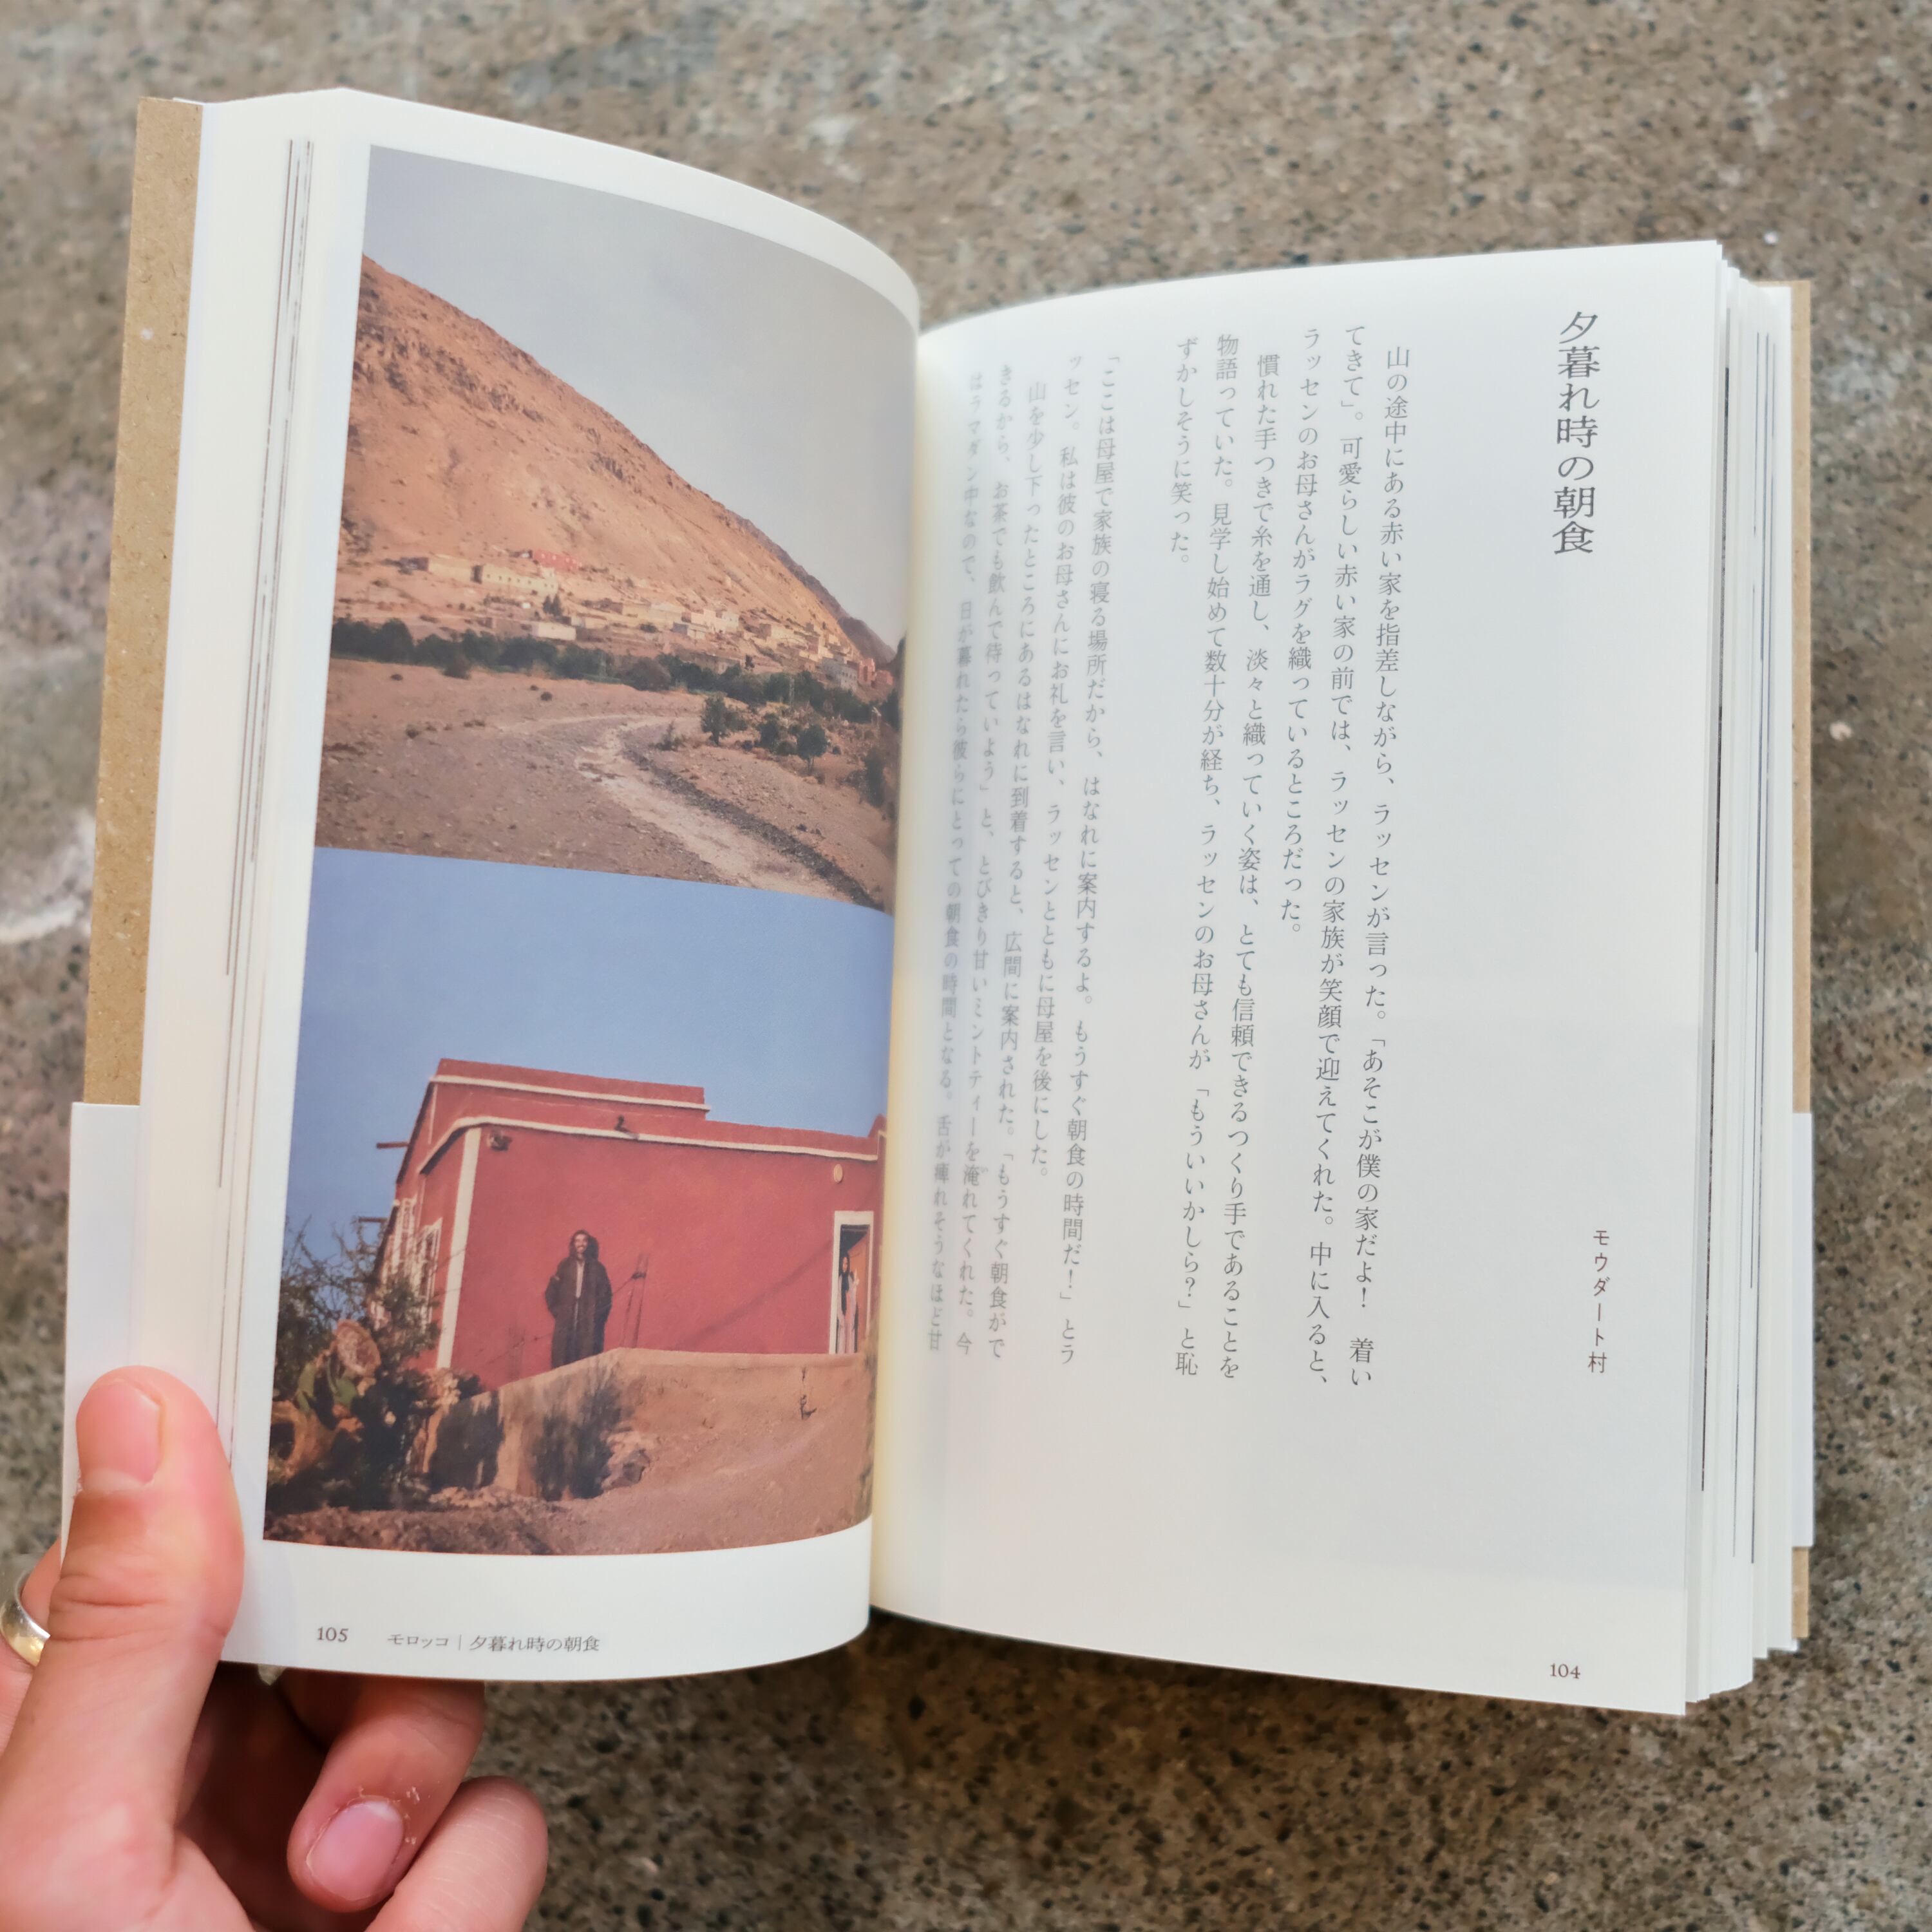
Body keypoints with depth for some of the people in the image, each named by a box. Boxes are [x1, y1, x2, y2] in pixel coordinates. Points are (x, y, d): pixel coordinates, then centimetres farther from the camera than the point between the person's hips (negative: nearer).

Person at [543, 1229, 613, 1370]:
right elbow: (551, 1293, 12)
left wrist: (597, 1315, -5)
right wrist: (557, 1311, 2)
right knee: (563, 1361, -6)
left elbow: (605, 1296, 4)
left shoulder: (597, 1268, 8)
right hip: (566, 1325, 1)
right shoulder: (565, 1266, 10)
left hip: (589, 1326, -1)